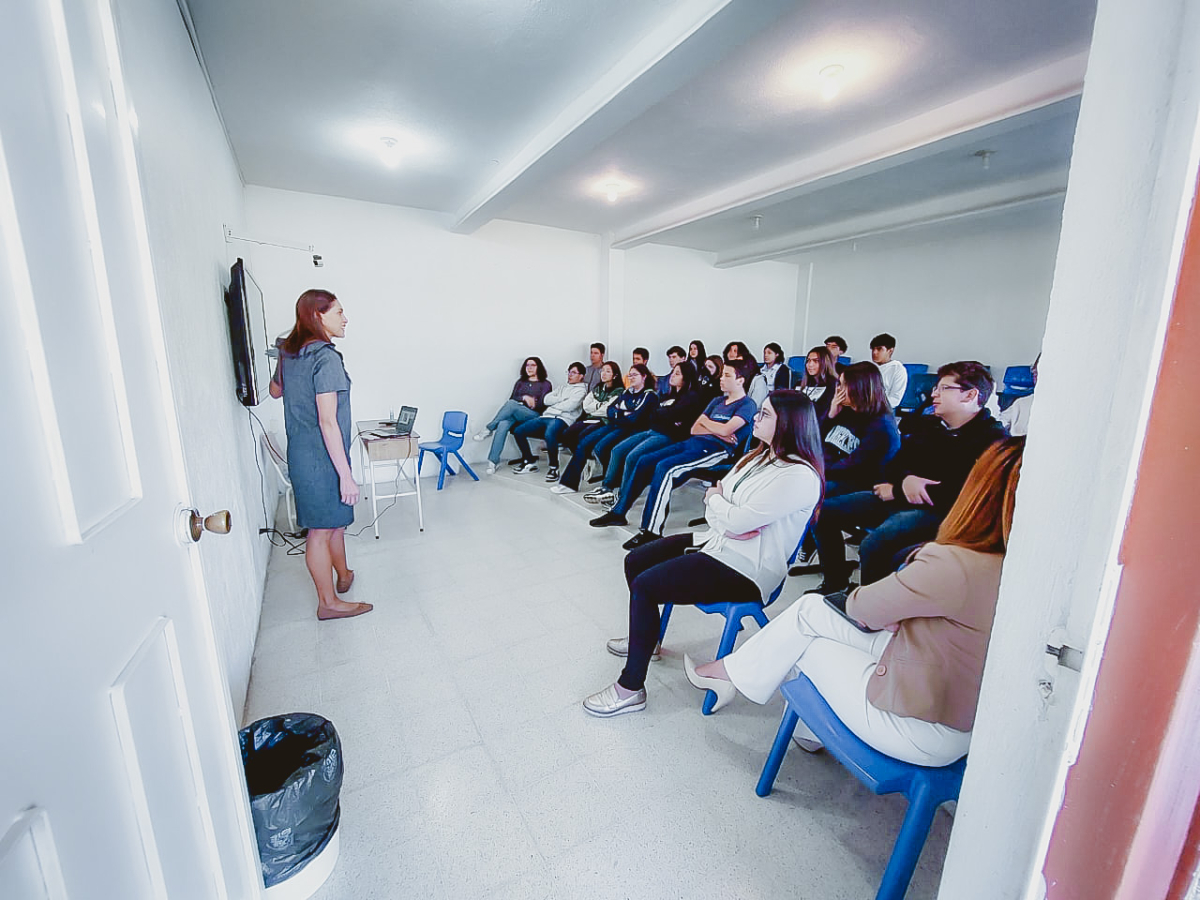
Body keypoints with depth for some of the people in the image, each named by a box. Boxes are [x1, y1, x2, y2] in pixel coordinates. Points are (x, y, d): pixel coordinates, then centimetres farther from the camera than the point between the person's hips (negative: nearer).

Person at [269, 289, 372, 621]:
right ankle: (328, 603, 19)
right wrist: (346, 475, -23)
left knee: (336, 521, 23)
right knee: (322, 530, 3)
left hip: (300, 453, 9)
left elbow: (275, 390, 28)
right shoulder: (326, 358, -20)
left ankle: (343, 575, 42)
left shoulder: (288, 353, 8)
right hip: (322, 458, -9)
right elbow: (328, 422, -24)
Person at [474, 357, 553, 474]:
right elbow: (513, 398, 12)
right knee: (503, 425, -33)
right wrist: (524, 398, -7)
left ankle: (488, 429, -23)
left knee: (511, 404, -35)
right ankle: (493, 460, -35)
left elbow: (543, 404, 1)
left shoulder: (545, 384, 14)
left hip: (534, 415, -3)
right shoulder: (520, 382, 26)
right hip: (515, 415, 3)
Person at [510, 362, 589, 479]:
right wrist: (562, 399, 1)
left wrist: (553, 404, 3)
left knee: (549, 434, -41)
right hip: (546, 416, 8)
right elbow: (547, 399, 15)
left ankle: (554, 467, -25)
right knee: (518, 431, -3)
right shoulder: (563, 387, 29)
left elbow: (569, 406, -12)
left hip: (562, 419, -8)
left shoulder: (581, 390, 6)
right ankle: (529, 462, 9)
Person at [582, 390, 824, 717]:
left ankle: (631, 689, -4)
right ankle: (645, 636, 33)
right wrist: (716, 501, -16)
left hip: (745, 570, -10)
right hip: (717, 542, 10)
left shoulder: (800, 476, -22)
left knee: (644, 586, -19)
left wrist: (716, 498, -5)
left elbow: (736, 521, -26)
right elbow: (714, 500, 8)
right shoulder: (759, 456, 9)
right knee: (634, 561, 9)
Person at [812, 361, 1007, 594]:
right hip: (896, 499, 8)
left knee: (874, 544, -34)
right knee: (824, 512, -4)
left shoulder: (992, 438, -8)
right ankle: (835, 583, 11)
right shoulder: (927, 424, 14)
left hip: (935, 511, -7)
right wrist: (905, 479, -10)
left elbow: (957, 496, -17)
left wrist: (896, 492, -11)